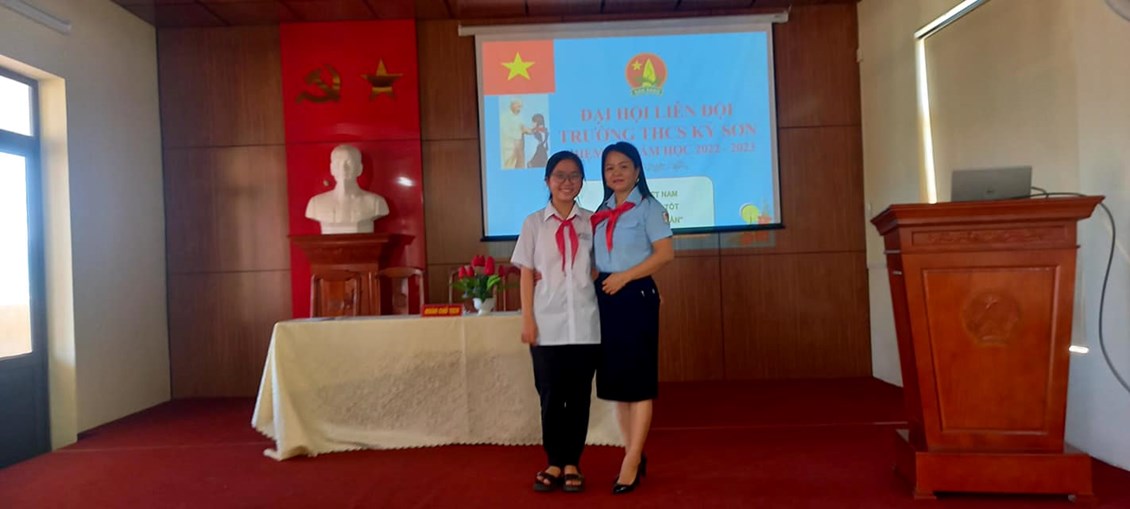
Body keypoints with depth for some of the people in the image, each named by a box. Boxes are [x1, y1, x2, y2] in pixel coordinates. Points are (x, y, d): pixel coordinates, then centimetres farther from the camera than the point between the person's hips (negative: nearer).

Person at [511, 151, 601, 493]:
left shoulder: (590, 222, 7)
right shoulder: (534, 223, 5)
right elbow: (526, 274, 2)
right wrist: (528, 320, -4)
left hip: (585, 324, 1)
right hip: (548, 324, -1)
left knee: (579, 395, 6)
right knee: (551, 395, 4)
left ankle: (572, 463, 18)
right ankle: (554, 462, 18)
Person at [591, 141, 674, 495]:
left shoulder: (648, 207, -3)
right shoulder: (601, 213, 14)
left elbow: (665, 253, -12)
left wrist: (623, 277, -16)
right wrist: (595, 282, -1)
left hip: (636, 296, -6)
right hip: (605, 298, 7)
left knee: (638, 379, -2)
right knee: (614, 378, 9)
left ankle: (631, 461, 4)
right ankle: (634, 455, 20)